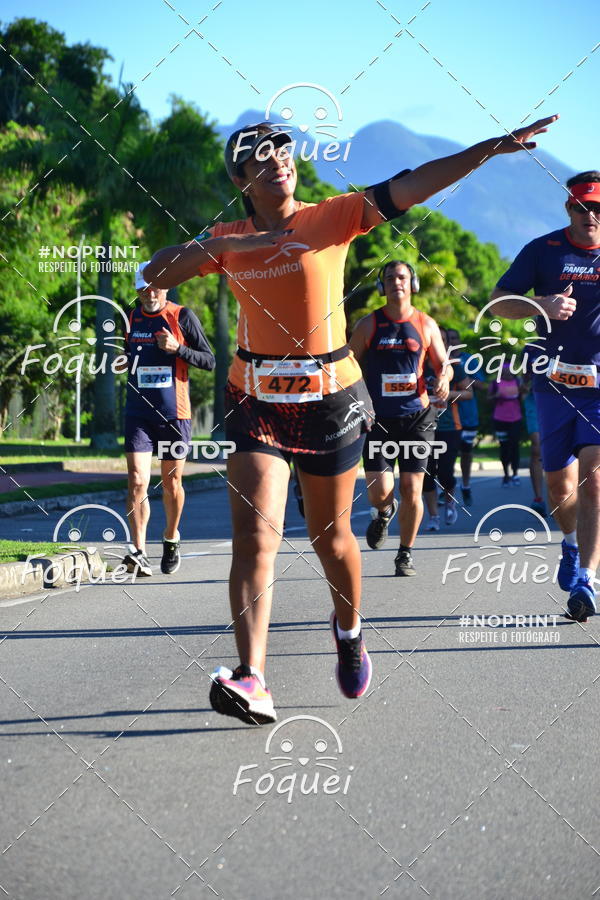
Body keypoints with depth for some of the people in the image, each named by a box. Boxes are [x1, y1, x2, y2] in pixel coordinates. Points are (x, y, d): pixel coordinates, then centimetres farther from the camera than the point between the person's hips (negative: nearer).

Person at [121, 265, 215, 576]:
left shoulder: (182, 316, -2)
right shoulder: (131, 317, 10)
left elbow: (209, 361, -3)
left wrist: (177, 348, -16)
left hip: (174, 414, -2)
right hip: (137, 414, 2)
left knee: (172, 483, 8)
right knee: (137, 480, -12)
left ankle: (171, 539, 31)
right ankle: (138, 553, -15)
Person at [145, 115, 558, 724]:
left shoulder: (333, 219, -3)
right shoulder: (227, 240, 4)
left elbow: (410, 187, -11)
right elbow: (156, 274, 0)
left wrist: (490, 148, -20)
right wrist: (211, 245, -16)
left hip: (330, 400, -1)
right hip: (256, 402, 1)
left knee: (331, 537, 12)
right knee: (254, 536, -14)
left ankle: (349, 629, 43)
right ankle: (251, 681, -20)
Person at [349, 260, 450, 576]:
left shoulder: (426, 325, 5)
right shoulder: (368, 324, 2)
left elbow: (443, 365, 12)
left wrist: (443, 378, -12)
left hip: (415, 417, 1)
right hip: (378, 419, -1)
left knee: (412, 490, -2)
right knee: (380, 490, -12)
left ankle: (405, 553, 16)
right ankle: (382, 513, 26)